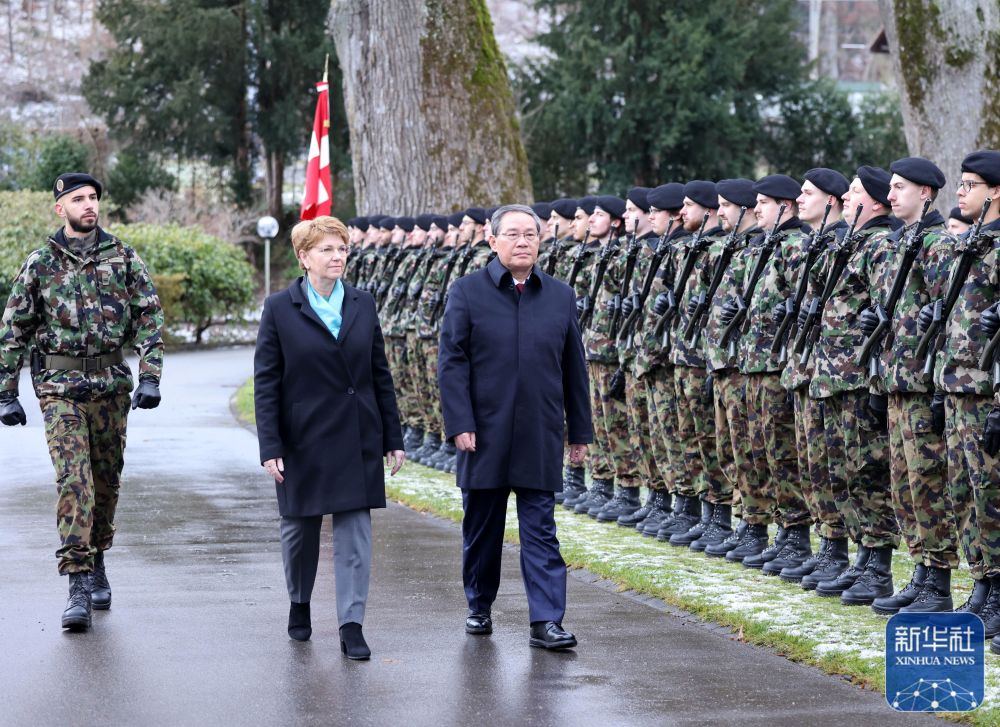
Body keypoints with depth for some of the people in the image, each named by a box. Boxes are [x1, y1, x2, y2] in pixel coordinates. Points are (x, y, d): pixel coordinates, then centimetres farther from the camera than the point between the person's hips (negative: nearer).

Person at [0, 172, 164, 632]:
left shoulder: (123, 258, 5)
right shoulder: (40, 264, 3)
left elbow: (150, 318, 4)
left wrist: (150, 377, -7)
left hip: (111, 386, 2)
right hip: (60, 387, -2)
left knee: (107, 481, 9)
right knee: (73, 481, -12)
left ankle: (96, 563, 28)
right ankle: (78, 584, -14)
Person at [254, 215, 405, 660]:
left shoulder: (363, 305, 5)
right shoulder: (280, 309, -4)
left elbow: (380, 374, 9)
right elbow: (265, 382, -4)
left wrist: (393, 437, 6)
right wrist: (269, 447, -10)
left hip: (357, 439, 2)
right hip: (303, 439, -2)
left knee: (355, 532, -3)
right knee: (300, 527, 12)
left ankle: (351, 626, -2)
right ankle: (299, 604, 35)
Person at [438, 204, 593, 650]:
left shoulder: (561, 297, 7)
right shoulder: (468, 292, -1)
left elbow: (574, 369, 11)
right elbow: (452, 362, -5)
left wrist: (580, 431, 10)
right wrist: (459, 424, -13)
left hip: (539, 438, 1)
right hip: (485, 435, -1)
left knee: (541, 531, -2)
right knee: (481, 528, 11)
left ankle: (546, 621, -4)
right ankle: (479, 607, 28)